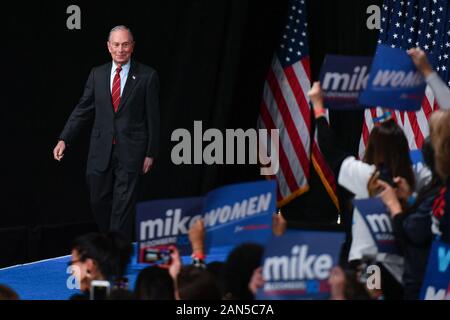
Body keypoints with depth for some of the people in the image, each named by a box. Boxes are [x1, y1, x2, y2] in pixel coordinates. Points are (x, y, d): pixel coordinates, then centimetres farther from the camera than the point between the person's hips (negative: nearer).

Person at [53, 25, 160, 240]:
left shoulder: (147, 76, -1)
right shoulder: (97, 75, 9)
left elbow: (153, 117, 1)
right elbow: (83, 110, 9)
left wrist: (150, 153, -2)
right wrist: (64, 140, -1)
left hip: (131, 151, -4)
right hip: (101, 151, 4)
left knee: (123, 207, -5)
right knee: (99, 201, 8)